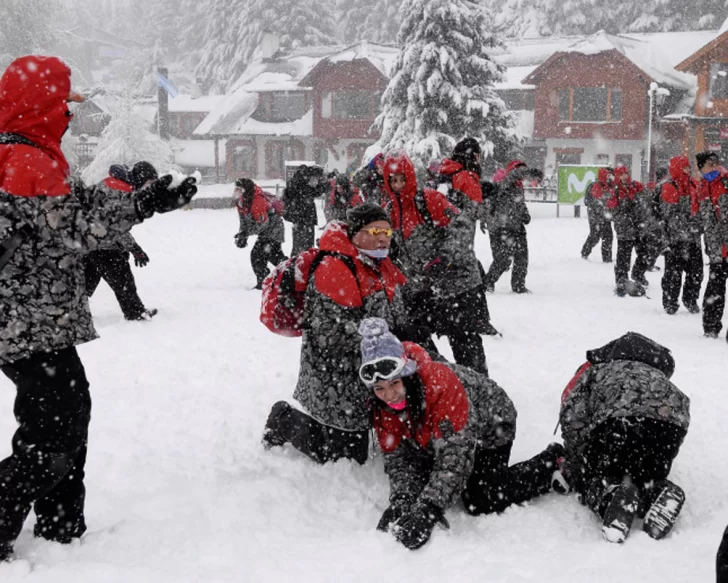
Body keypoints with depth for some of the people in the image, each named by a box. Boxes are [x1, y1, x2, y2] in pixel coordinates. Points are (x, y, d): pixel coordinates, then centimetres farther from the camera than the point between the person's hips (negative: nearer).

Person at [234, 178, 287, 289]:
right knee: (275, 256, 21)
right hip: (265, 232, 10)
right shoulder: (242, 202, 1)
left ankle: (264, 283, -12)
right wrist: (242, 235, -6)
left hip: (273, 229, -10)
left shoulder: (258, 200, -29)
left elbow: (261, 223, -30)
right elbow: (244, 221, 9)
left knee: (257, 254, -18)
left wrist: (245, 233, -31)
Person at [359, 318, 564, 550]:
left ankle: (553, 462, 6)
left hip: (490, 426, -6)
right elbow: (397, 456, -19)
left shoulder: (442, 384, -42)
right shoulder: (382, 403, -22)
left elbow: (456, 455, -45)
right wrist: (400, 502, -37)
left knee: (481, 503, -12)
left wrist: (427, 509, -53)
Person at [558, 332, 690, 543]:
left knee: (595, 478, 17)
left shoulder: (593, 371, 29)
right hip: (673, 420, 4)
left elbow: (573, 420, 13)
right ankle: (657, 493, -9)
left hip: (620, 416, -4)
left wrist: (576, 474, 20)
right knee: (647, 477, 27)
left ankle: (611, 495, -18)